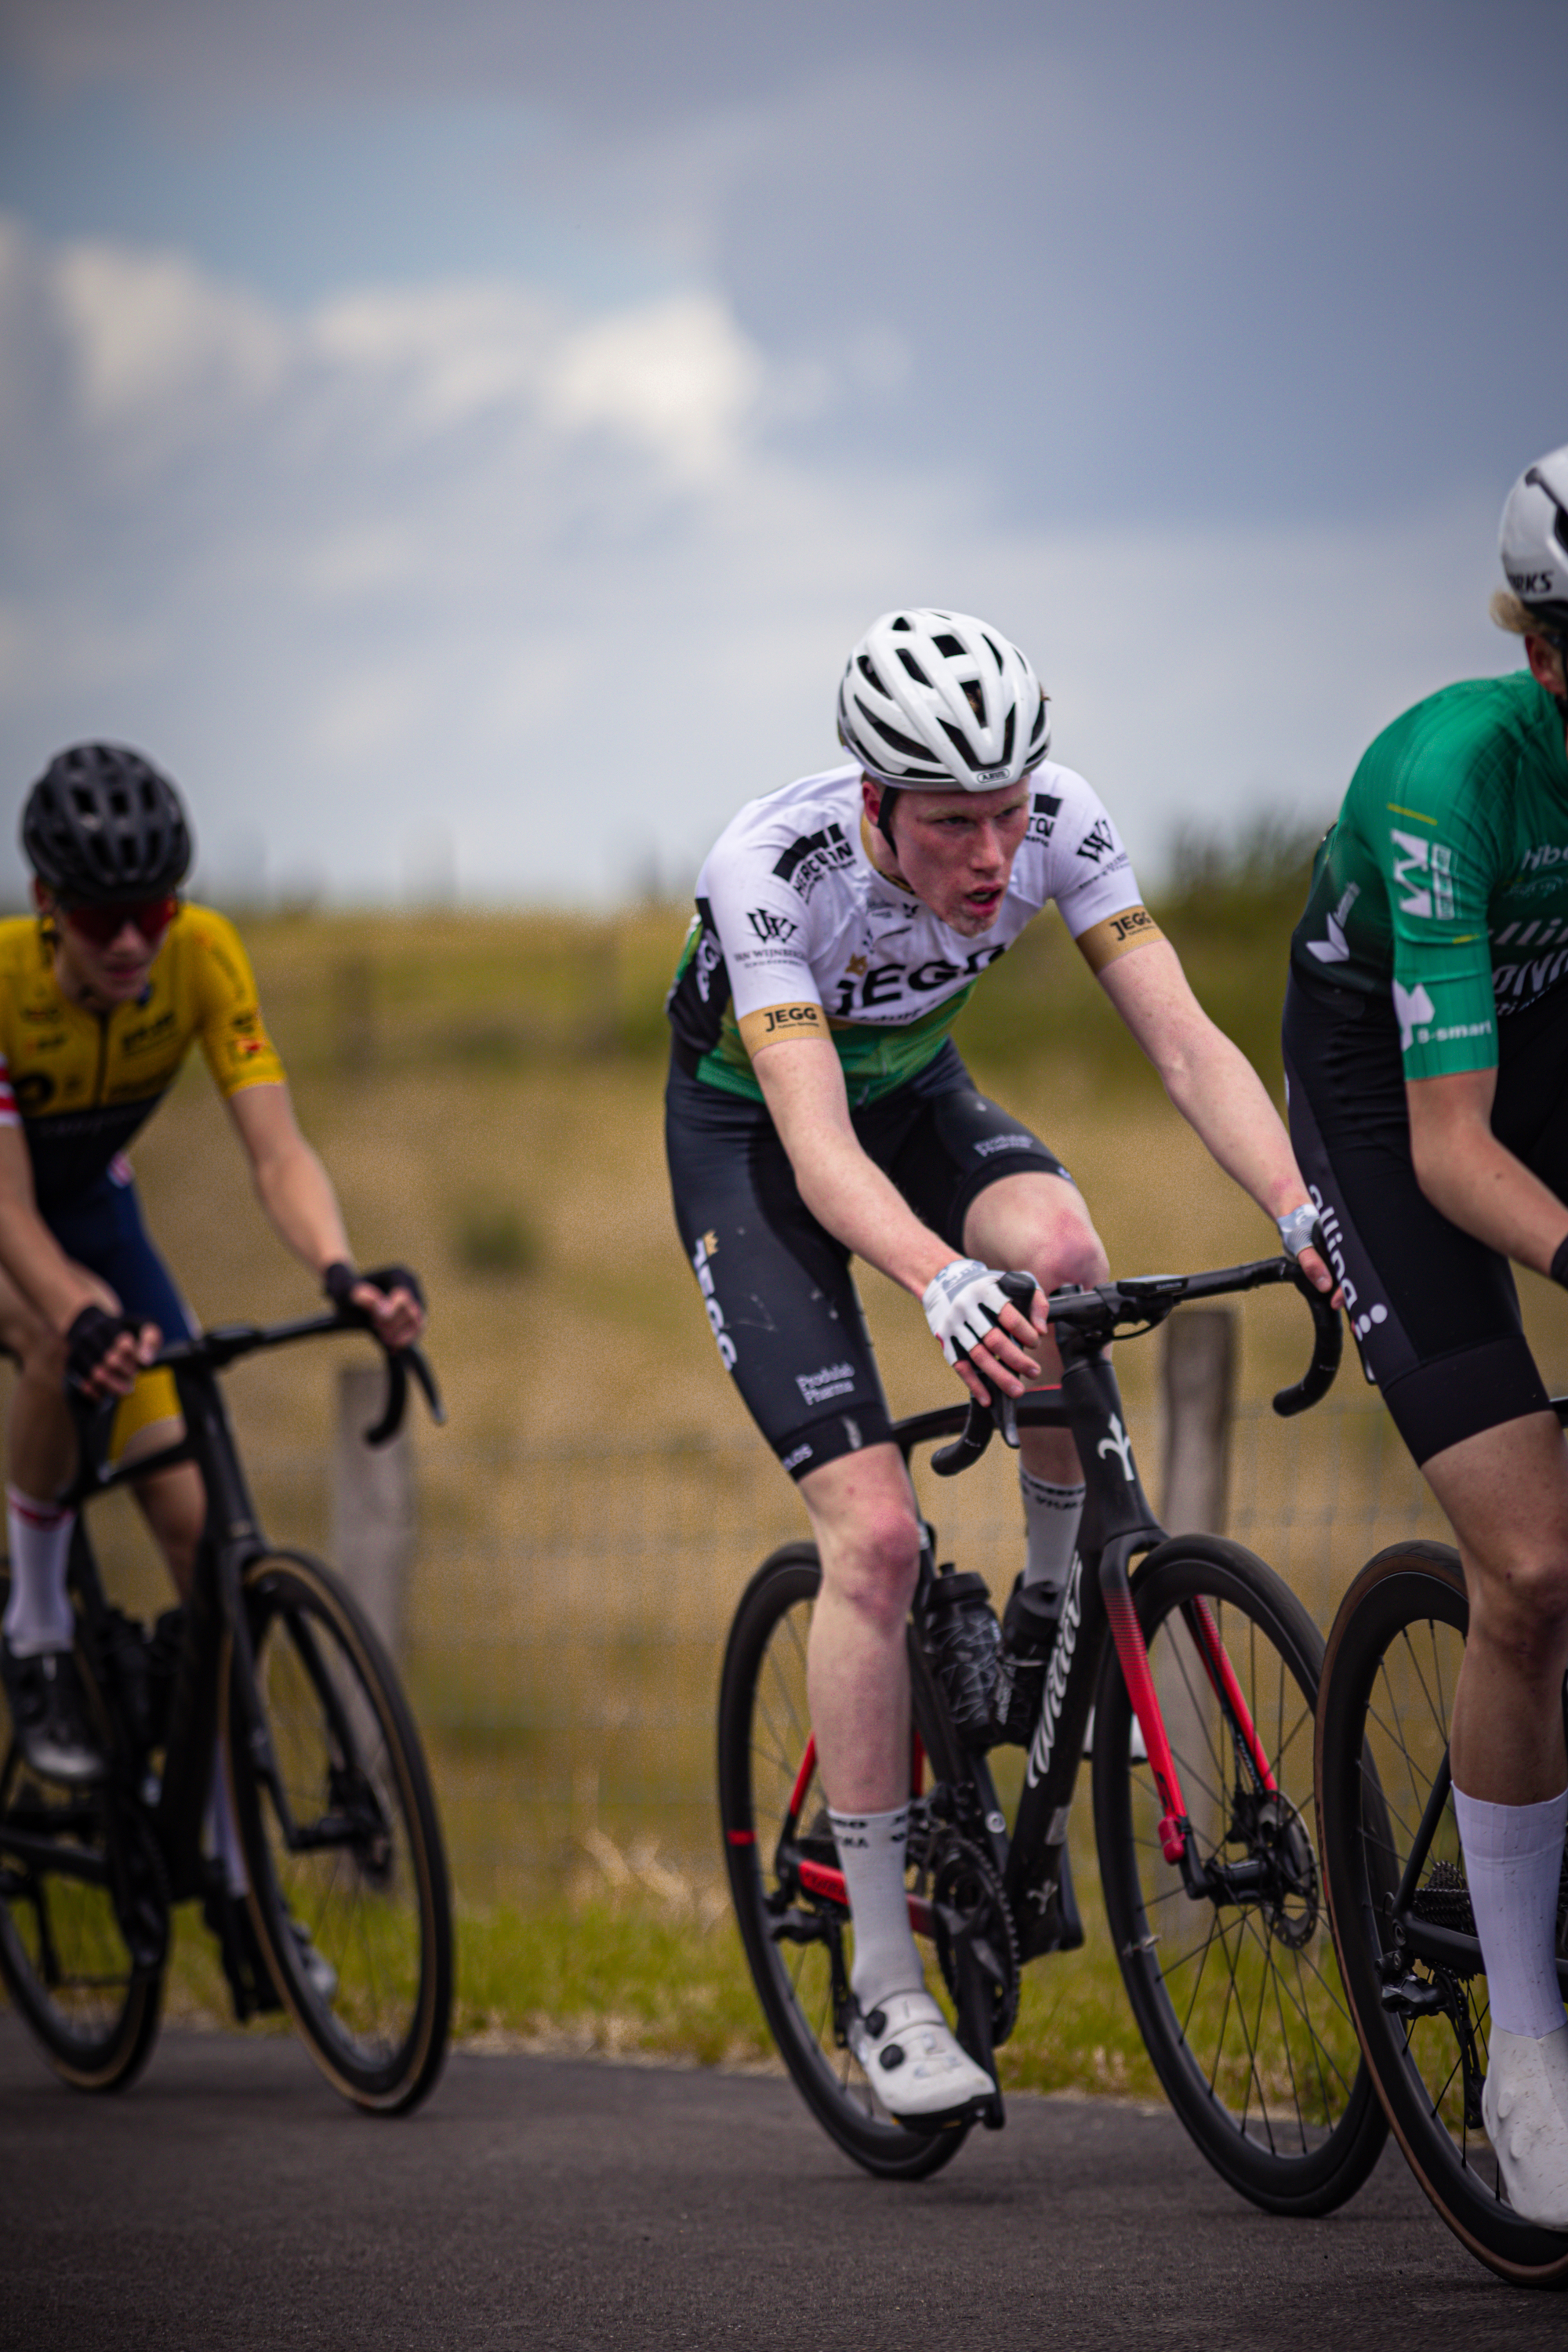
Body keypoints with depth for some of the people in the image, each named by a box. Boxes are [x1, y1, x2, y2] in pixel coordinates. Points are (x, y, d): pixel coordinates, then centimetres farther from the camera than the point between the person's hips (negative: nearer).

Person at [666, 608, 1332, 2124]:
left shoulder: (1058, 823, -24)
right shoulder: (773, 867, -35)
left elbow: (1183, 1041, -27)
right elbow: (819, 1149, -43)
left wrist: (1302, 1214, -44)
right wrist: (941, 1282, -62)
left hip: (917, 1099, 3)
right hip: (751, 1144, -3)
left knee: (1058, 1249, -34)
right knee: (873, 1531, -18)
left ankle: (1054, 1606, -7)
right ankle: (884, 1987, -9)